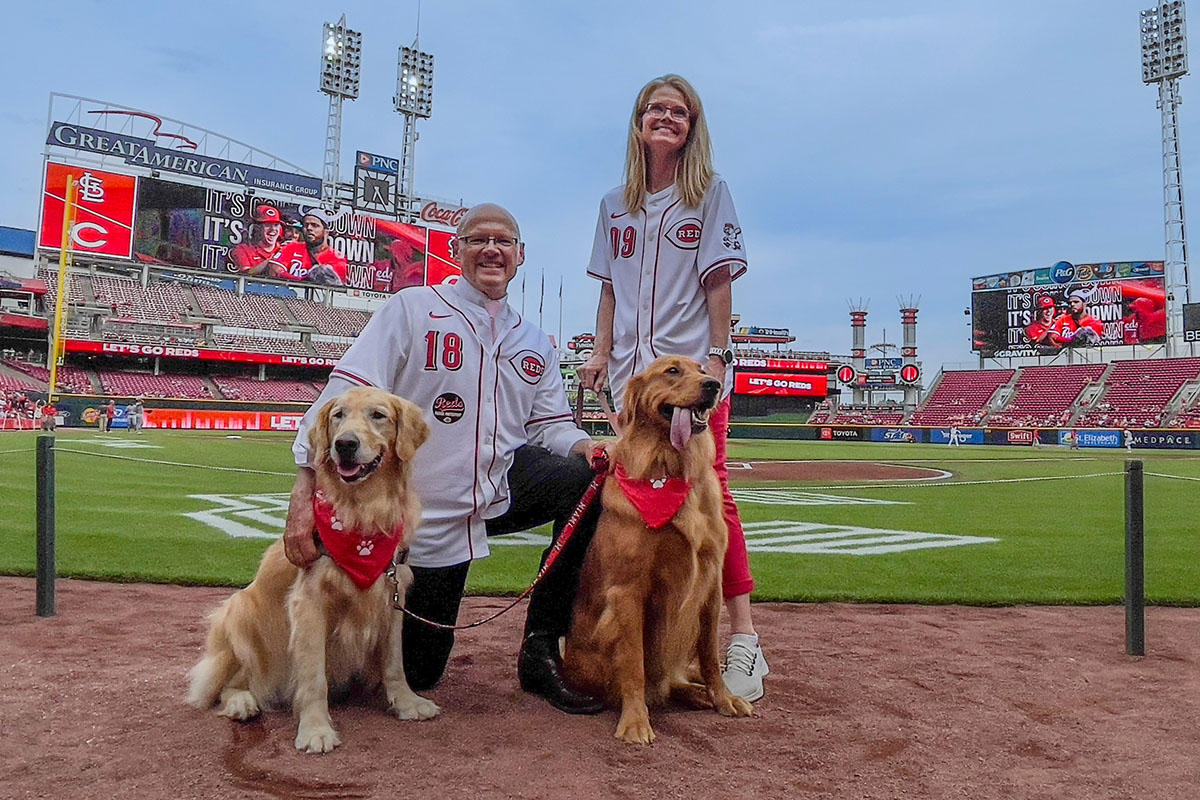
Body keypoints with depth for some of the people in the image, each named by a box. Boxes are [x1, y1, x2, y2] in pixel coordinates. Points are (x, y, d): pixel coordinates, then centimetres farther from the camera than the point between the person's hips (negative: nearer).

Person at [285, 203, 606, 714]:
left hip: (504, 487, 4)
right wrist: (307, 488, -26)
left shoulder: (535, 342, 11)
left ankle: (541, 650, -9)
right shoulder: (411, 309, -5)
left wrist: (588, 448, -16)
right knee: (417, 672, 0)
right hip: (426, 511, -4)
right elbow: (346, 394, -14)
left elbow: (550, 426, 8)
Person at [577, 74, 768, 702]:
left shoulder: (709, 192, 6)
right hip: (633, 370, 4)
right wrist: (601, 352, 8)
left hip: (693, 366, -4)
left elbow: (719, 280, -1)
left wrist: (718, 355, -9)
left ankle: (742, 637, -6)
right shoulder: (615, 205, 18)